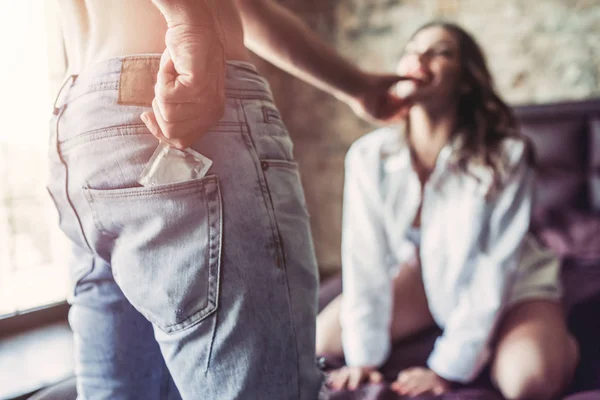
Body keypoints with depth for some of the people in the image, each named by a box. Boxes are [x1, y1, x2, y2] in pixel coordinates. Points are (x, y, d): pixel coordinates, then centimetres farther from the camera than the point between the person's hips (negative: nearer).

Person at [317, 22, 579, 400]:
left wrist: (447, 368, -24)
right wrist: (364, 357, -18)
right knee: (324, 340, -6)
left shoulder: (505, 155, -29)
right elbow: (365, 258, -18)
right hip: (430, 277, 4)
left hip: (513, 285, -3)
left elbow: (494, 271, -26)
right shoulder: (370, 155, -21)